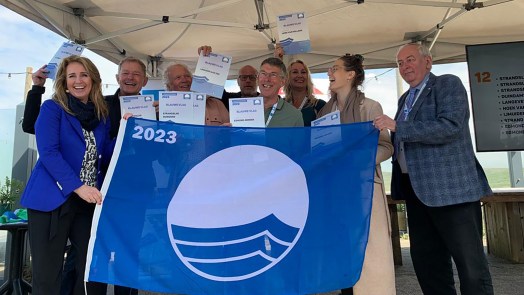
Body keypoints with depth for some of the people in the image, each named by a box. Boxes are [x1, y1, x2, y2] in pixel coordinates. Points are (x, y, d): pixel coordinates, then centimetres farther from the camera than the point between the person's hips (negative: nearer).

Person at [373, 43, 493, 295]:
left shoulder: (449, 84, -3)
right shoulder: (404, 99, 19)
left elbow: (450, 126, -20)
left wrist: (396, 127, -21)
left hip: (451, 186, -7)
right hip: (417, 189, 8)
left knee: (470, 262, 0)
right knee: (426, 260, 13)